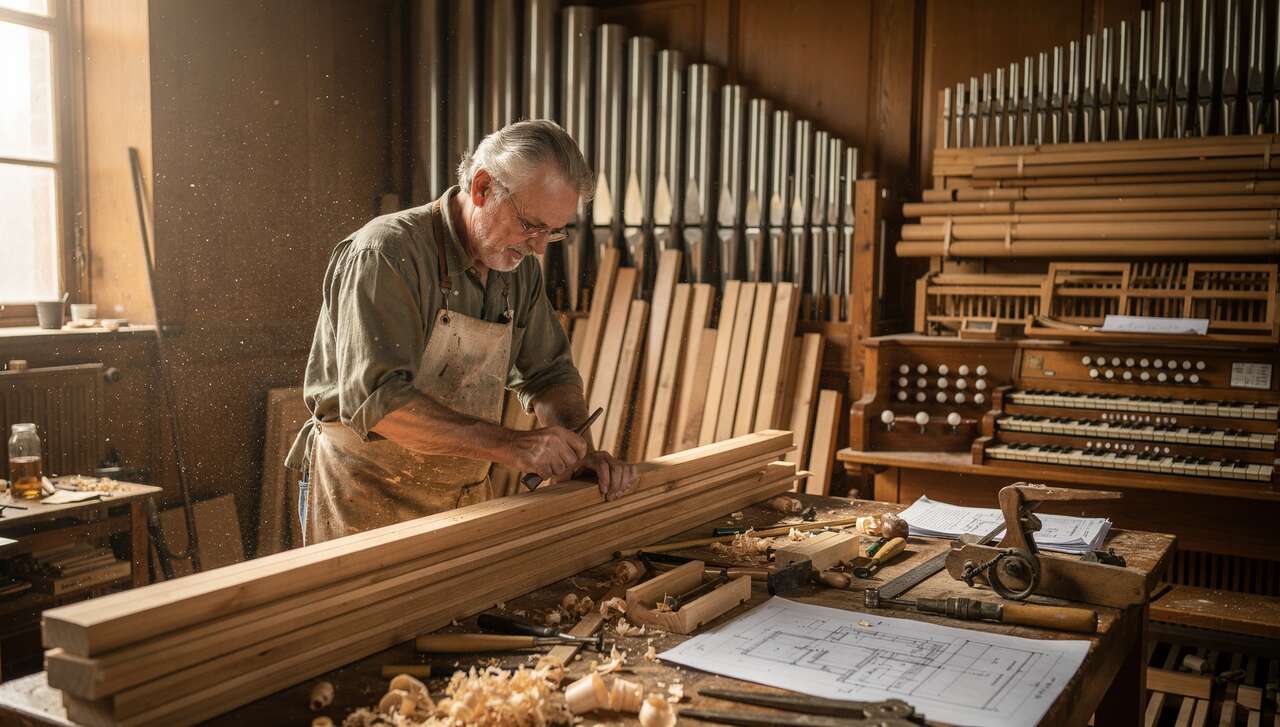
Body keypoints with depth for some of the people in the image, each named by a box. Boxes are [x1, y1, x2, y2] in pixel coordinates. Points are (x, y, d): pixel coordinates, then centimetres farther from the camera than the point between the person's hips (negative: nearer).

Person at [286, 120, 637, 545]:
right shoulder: (387, 253, -21)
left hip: (466, 495, 6)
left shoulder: (521, 267, 2)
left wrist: (578, 451, -11)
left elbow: (548, 373, 8)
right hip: (367, 494, -6)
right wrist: (509, 445, -33)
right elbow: (375, 397, -30)